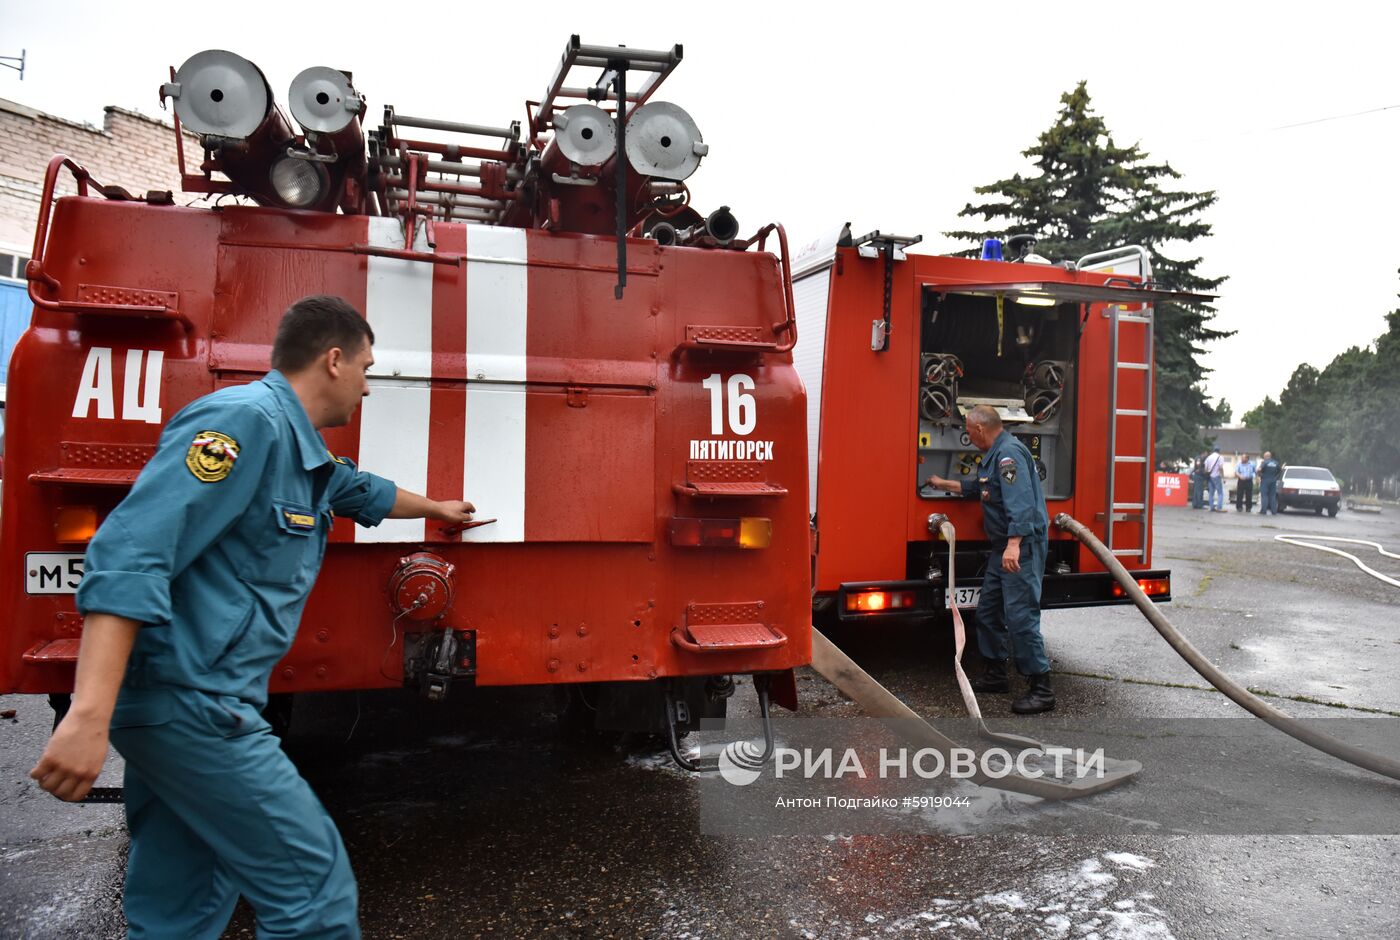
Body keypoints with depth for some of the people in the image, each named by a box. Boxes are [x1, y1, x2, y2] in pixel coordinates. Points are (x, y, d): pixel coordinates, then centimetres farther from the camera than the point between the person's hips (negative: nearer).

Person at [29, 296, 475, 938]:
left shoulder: (302, 451, 16)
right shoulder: (246, 420, -15)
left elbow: (363, 493, 38)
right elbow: (130, 554, -25)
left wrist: (438, 509, 54)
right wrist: (89, 716, -31)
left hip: (198, 700, 10)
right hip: (188, 699, -10)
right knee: (315, 887, -5)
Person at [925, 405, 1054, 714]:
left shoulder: (1009, 452, -16)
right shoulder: (995, 455, 18)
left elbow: (1021, 501, -28)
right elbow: (976, 486, 38)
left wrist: (1014, 544, -35)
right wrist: (943, 484, 48)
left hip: (1022, 546, -11)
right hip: (1003, 547, 11)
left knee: (1020, 615, -12)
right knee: (988, 611, 16)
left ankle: (1041, 690, -6)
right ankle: (995, 675, 28)